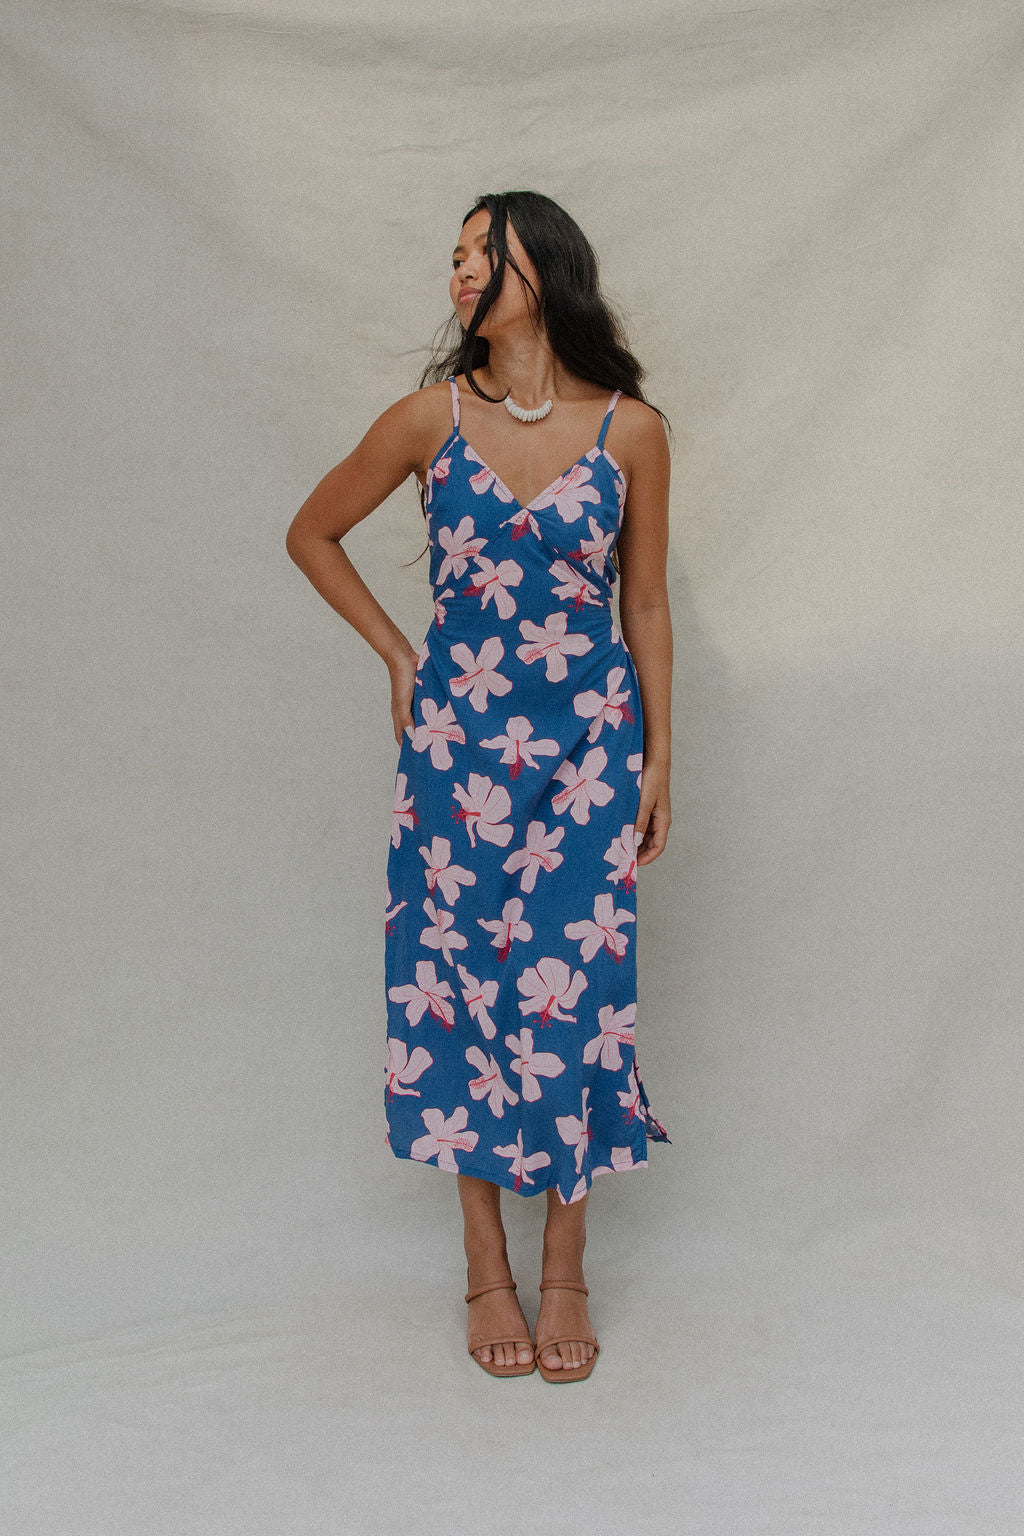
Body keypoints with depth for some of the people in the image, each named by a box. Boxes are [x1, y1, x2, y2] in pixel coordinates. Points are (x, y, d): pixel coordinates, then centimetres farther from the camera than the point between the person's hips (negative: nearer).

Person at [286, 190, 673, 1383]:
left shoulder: (629, 429, -2)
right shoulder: (430, 419, -2)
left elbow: (644, 604, 5)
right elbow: (312, 534, 12)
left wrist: (658, 765, 5)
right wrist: (397, 654, 6)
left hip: (591, 745, 0)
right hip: (460, 744, 1)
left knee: (572, 990, 1)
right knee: (463, 983, 5)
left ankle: (565, 1273, 18)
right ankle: (487, 1271, 20)